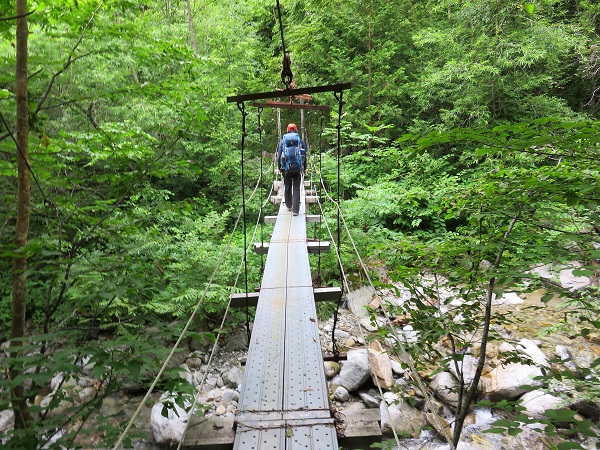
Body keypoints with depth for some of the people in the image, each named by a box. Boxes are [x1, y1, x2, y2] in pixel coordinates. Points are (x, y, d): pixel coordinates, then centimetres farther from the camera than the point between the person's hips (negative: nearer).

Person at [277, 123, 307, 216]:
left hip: (286, 168, 1)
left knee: (287, 187, 15)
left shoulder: (282, 141, 3)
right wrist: (304, 168, 15)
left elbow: (279, 155, 5)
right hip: (298, 168, -1)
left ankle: (288, 206, 29)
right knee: (296, 188, 1)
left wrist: (279, 167, 15)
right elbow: (304, 155, 6)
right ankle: (295, 210, -5)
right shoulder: (301, 140, 3)